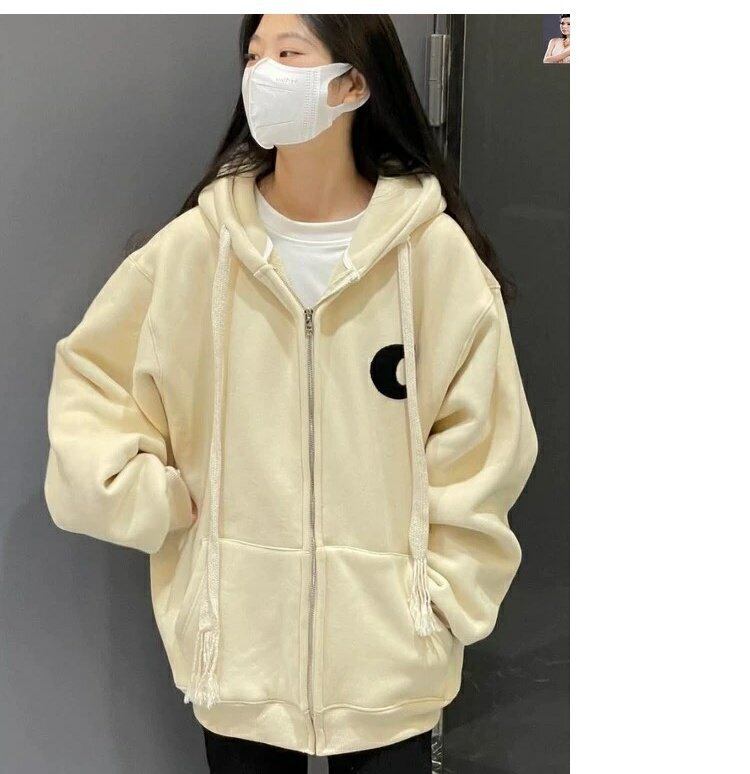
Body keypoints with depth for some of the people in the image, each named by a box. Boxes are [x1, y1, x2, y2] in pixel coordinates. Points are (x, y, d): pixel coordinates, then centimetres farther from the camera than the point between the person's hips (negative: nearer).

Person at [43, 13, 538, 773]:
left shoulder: (433, 250, -8)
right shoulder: (196, 244, -5)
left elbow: (480, 447, -3)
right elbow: (90, 374, 7)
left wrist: (441, 597, -4)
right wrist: (144, 500, -2)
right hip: (237, 651, 1)